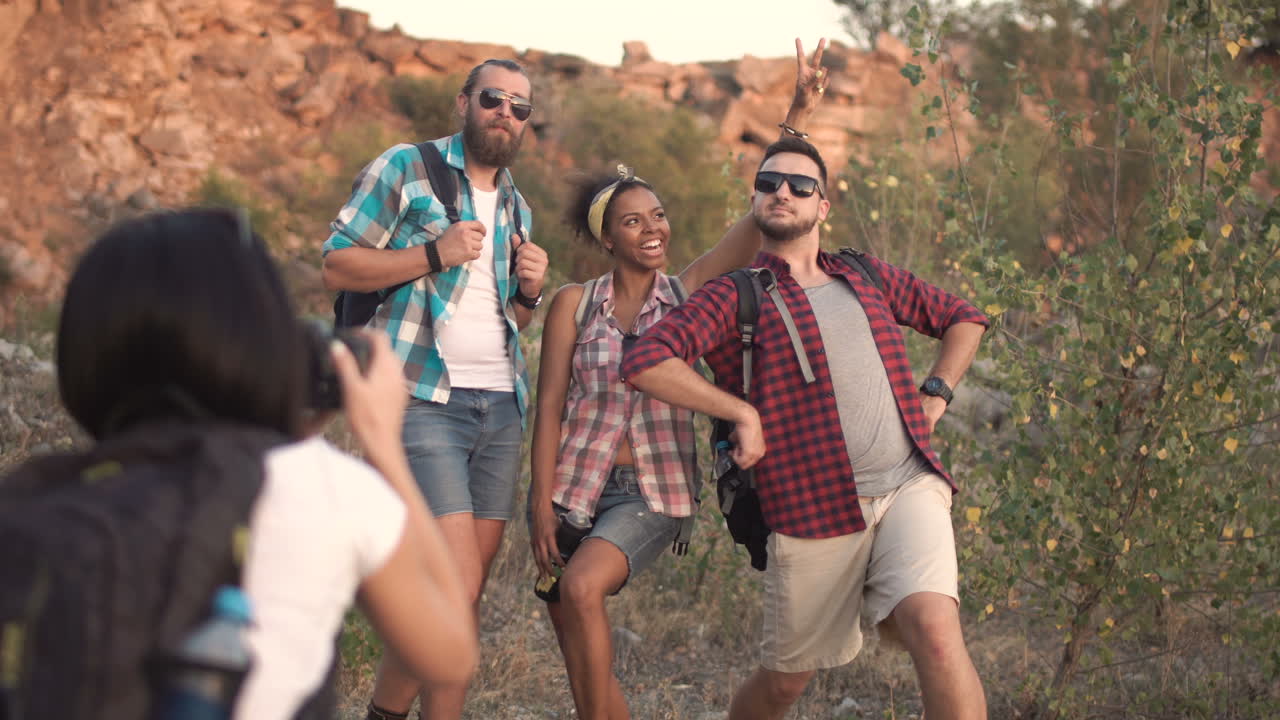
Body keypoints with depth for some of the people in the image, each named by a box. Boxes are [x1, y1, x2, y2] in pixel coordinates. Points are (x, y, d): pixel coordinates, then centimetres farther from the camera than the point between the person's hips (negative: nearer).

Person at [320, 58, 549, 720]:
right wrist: (434, 254, -15)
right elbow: (337, 265, -5)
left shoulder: (515, 207, 20)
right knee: (456, 583, -16)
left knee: (469, 592, 4)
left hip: (501, 407, 7)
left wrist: (528, 292, 5)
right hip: (424, 402, -7)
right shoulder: (404, 169, 0)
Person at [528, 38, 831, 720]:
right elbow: (549, 408, 0)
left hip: (653, 491, -2)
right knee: (581, 658, 3)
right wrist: (541, 505, -7)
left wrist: (797, 116, -14)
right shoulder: (573, 305, 1)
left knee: (582, 588, -28)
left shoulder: (687, 294, 1)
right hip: (574, 483, 2)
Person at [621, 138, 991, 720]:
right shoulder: (735, 296, 3)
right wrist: (744, 414, -12)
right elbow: (645, 362, -13)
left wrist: (935, 395, 15)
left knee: (934, 629, -23)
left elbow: (962, 318, 31)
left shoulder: (866, 278, 18)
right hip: (813, 510, -2)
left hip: (910, 486, 2)